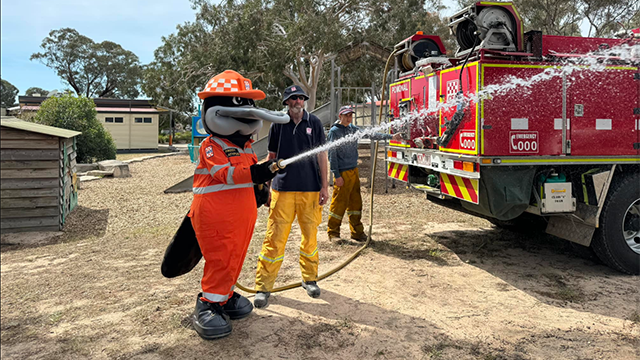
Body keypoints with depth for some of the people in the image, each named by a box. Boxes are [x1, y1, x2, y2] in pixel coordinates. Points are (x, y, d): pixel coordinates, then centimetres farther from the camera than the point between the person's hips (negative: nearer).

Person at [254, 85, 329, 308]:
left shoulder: (314, 123, 7)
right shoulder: (278, 124, 5)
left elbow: (321, 156, 7)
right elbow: (271, 157, 10)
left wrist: (324, 186, 2)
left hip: (310, 189, 1)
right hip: (283, 188, -1)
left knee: (310, 235, 9)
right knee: (275, 237, -4)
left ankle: (309, 279, 27)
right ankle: (263, 286, 5)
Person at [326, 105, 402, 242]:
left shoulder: (354, 129, 12)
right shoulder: (334, 131, -7)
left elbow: (371, 135, 13)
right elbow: (332, 155, -10)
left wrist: (391, 137, 4)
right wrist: (337, 175, -14)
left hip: (354, 171, 7)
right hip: (342, 173, -7)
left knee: (355, 202, 10)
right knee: (339, 202, -5)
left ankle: (357, 232, 18)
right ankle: (333, 232, 8)